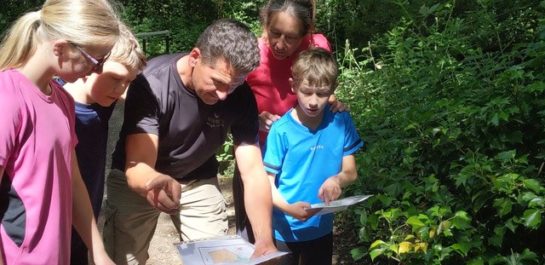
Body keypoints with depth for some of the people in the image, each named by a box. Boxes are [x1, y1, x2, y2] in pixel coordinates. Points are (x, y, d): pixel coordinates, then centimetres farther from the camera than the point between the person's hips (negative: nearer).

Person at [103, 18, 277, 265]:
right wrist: (155, 182, -60)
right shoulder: (152, 83, -31)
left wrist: (264, 240, -39)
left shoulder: (240, 95, -22)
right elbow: (137, 167, -35)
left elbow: (253, 172, -24)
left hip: (198, 181, 2)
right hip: (139, 180, -2)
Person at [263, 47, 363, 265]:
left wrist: (337, 179, -23)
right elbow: (266, 182, -13)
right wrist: (289, 208, -31)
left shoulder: (341, 122, -8)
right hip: (285, 230, -3)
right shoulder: (281, 130, -18)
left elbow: (351, 171, -1)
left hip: (322, 228, 3)